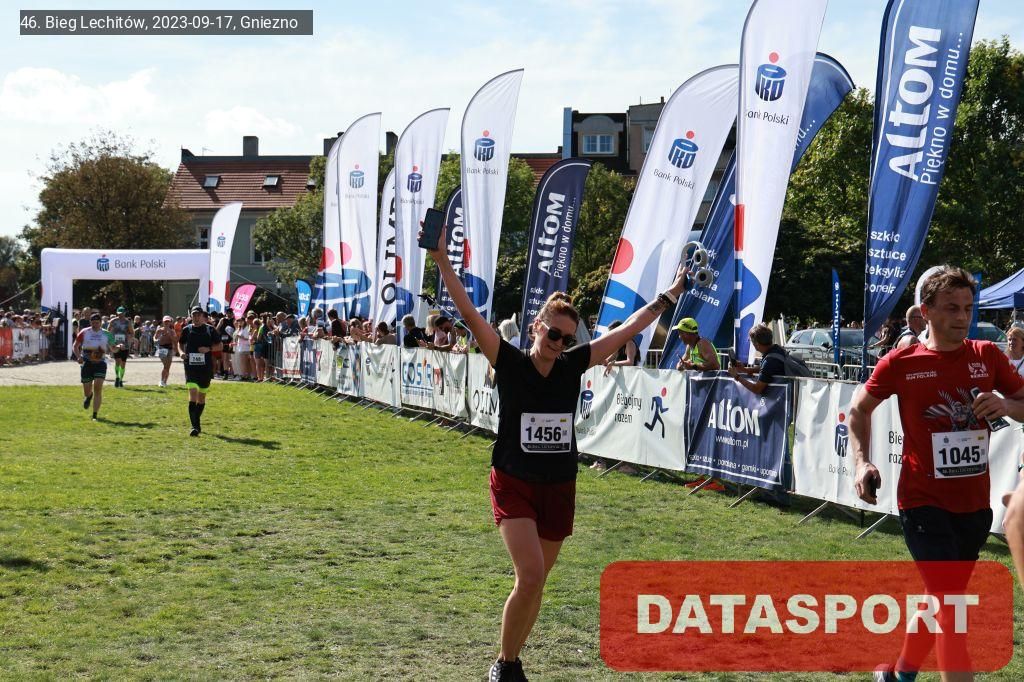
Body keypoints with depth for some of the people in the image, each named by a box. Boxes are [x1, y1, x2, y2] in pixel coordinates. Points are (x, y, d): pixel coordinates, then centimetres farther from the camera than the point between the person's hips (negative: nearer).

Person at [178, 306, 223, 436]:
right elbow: (180, 343, 20)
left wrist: (209, 349, -12)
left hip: (206, 367, 1)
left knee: (202, 396, 11)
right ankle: (195, 426, -20)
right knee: (193, 393, -15)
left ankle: (197, 423, 29)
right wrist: (181, 352, -2)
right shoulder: (186, 330, 6)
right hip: (191, 366, -1)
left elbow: (219, 345, 6)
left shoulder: (210, 329, 3)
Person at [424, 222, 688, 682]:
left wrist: (670, 296, 13)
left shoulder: (573, 366, 1)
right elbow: (469, 315, -17)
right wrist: (443, 261, -25)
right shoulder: (510, 363, -9)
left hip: (559, 488, 4)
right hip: (513, 485, -4)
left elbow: (627, 330, 8)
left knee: (535, 583, 11)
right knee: (530, 576, -19)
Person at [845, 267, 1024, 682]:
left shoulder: (987, 357, 1)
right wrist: (863, 463, -6)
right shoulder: (902, 363, -6)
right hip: (924, 502, -4)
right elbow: (859, 409, 8)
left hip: (974, 505, 4)